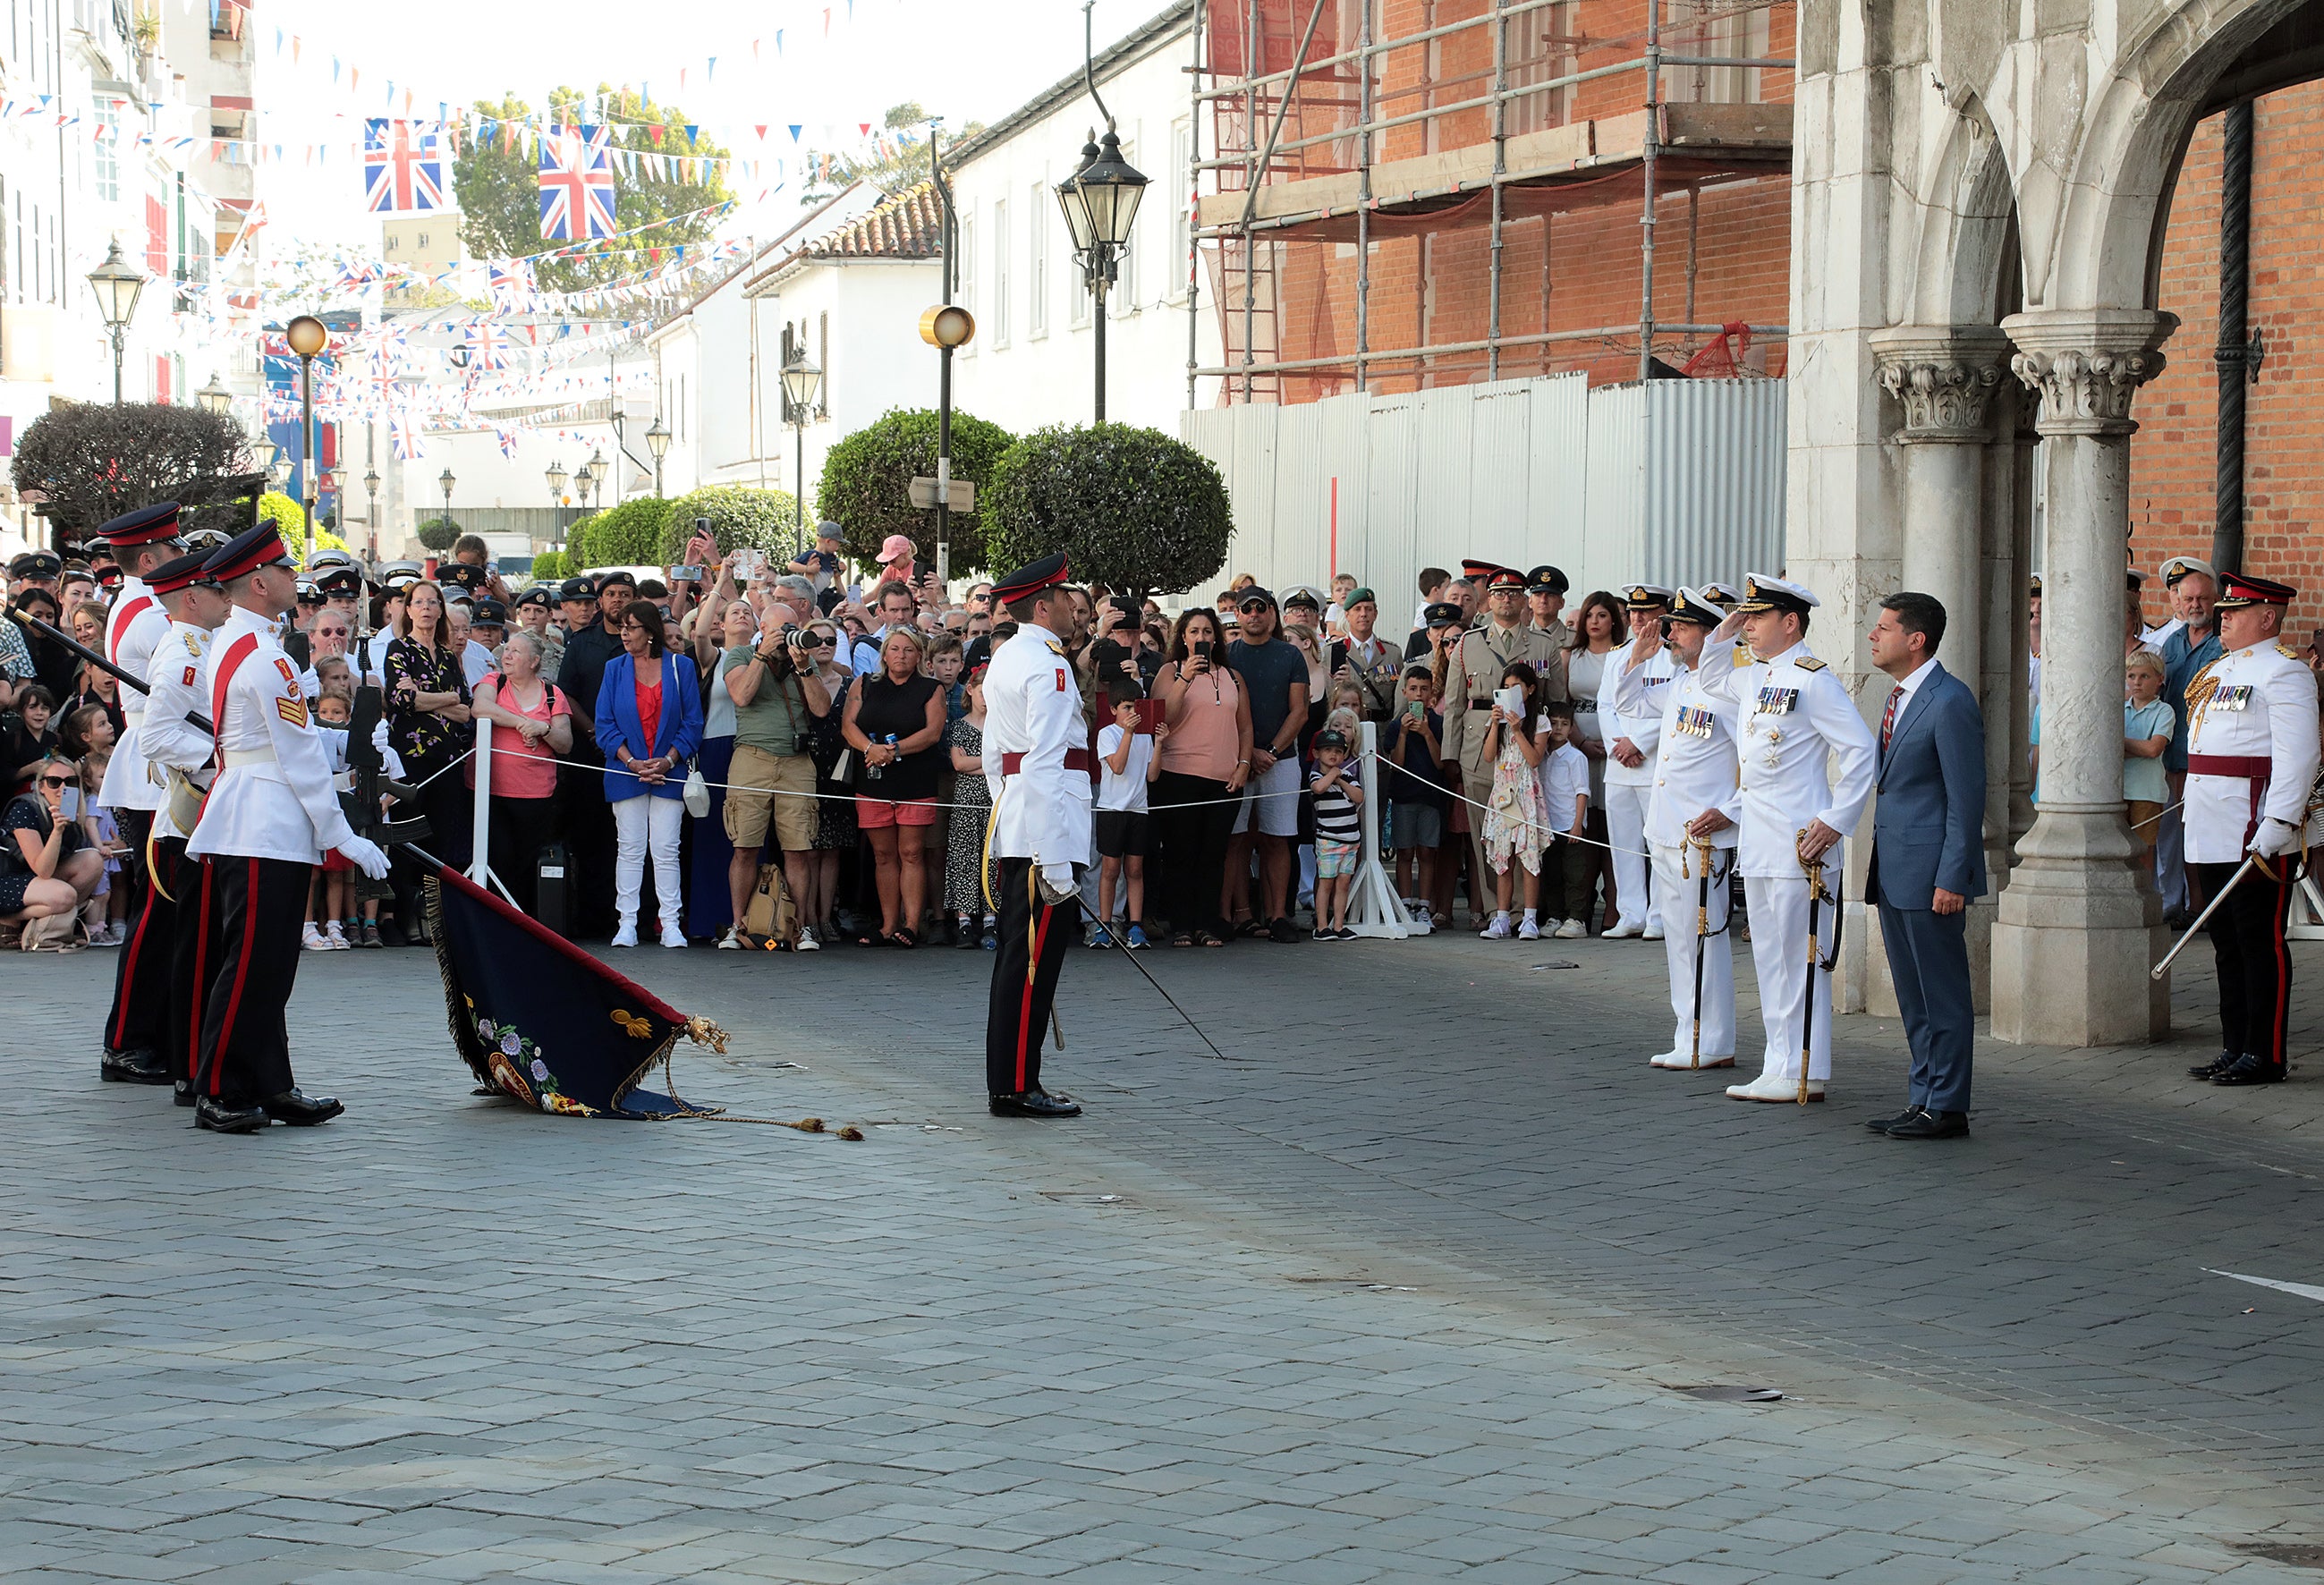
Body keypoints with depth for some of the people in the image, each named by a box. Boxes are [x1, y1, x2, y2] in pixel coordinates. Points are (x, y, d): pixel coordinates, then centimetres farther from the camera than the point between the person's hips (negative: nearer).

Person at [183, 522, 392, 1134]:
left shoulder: (225, 642, 14)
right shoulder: (265, 658, -16)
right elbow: (300, 758, -16)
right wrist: (342, 836, -12)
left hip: (250, 825, 10)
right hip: (267, 832, -10)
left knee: (269, 966, 12)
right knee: (251, 965, -6)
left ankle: (271, 1087, 16)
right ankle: (220, 1096, -3)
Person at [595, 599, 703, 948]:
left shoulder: (681, 667, 3)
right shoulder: (615, 669, 7)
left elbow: (693, 722, 2)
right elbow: (605, 724, 4)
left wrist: (668, 760, -10)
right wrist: (632, 762, -9)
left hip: (668, 773, -1)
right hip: (626, 772, 1)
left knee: (666, 850, -3)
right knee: (629, 849, 2)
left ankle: (671, 924, 0)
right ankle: (626, 923, 6)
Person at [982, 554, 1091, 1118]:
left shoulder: (1005, 659, 18)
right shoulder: (1048, 666, -14)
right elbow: (1045, 763, -20)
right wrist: (1054, 859, -22)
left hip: (1013, 829, 10)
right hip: (1047, 826, -10)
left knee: (1018, 959, 14)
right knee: (1034, 960, -7)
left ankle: (1007, 1083, 18)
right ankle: (1018, 1087, -5)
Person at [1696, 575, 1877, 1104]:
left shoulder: (1813, 678, -12)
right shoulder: (1752, 677, 14)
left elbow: (1861, 753, -15)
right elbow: (1711, 678, 36)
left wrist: (1835, 823, -17)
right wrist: (1724, 633, 19)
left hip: (1800, 842, -9)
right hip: (1758, 842, 9)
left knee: (1799, 957, -5)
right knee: (1769, 957, 11)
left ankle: (1804, 1074, -2)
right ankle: (1780, 1066, 17)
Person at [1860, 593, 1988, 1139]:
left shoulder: (1950, 703, -15)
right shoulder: (1900, 697, 14)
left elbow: (1966, 798, -16)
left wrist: (1952, 880, -19)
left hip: (1930, 874, -10)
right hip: (1894, 872, 10)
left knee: (1943, 993, -2)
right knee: (1912, 994, 14)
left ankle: (1946, 1109, 4)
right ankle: (1923, 1098, 21)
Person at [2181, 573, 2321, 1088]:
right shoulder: (2219, 672, 18)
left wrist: (2276, 829, -23)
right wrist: (2195, 820, 22)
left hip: (2256, 837, -9)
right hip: (2210, 840, 9)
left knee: (2261, 945, -3)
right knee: (2228, 945, 12)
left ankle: (2265, 1056, 1)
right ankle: (2235, 1049, 19)